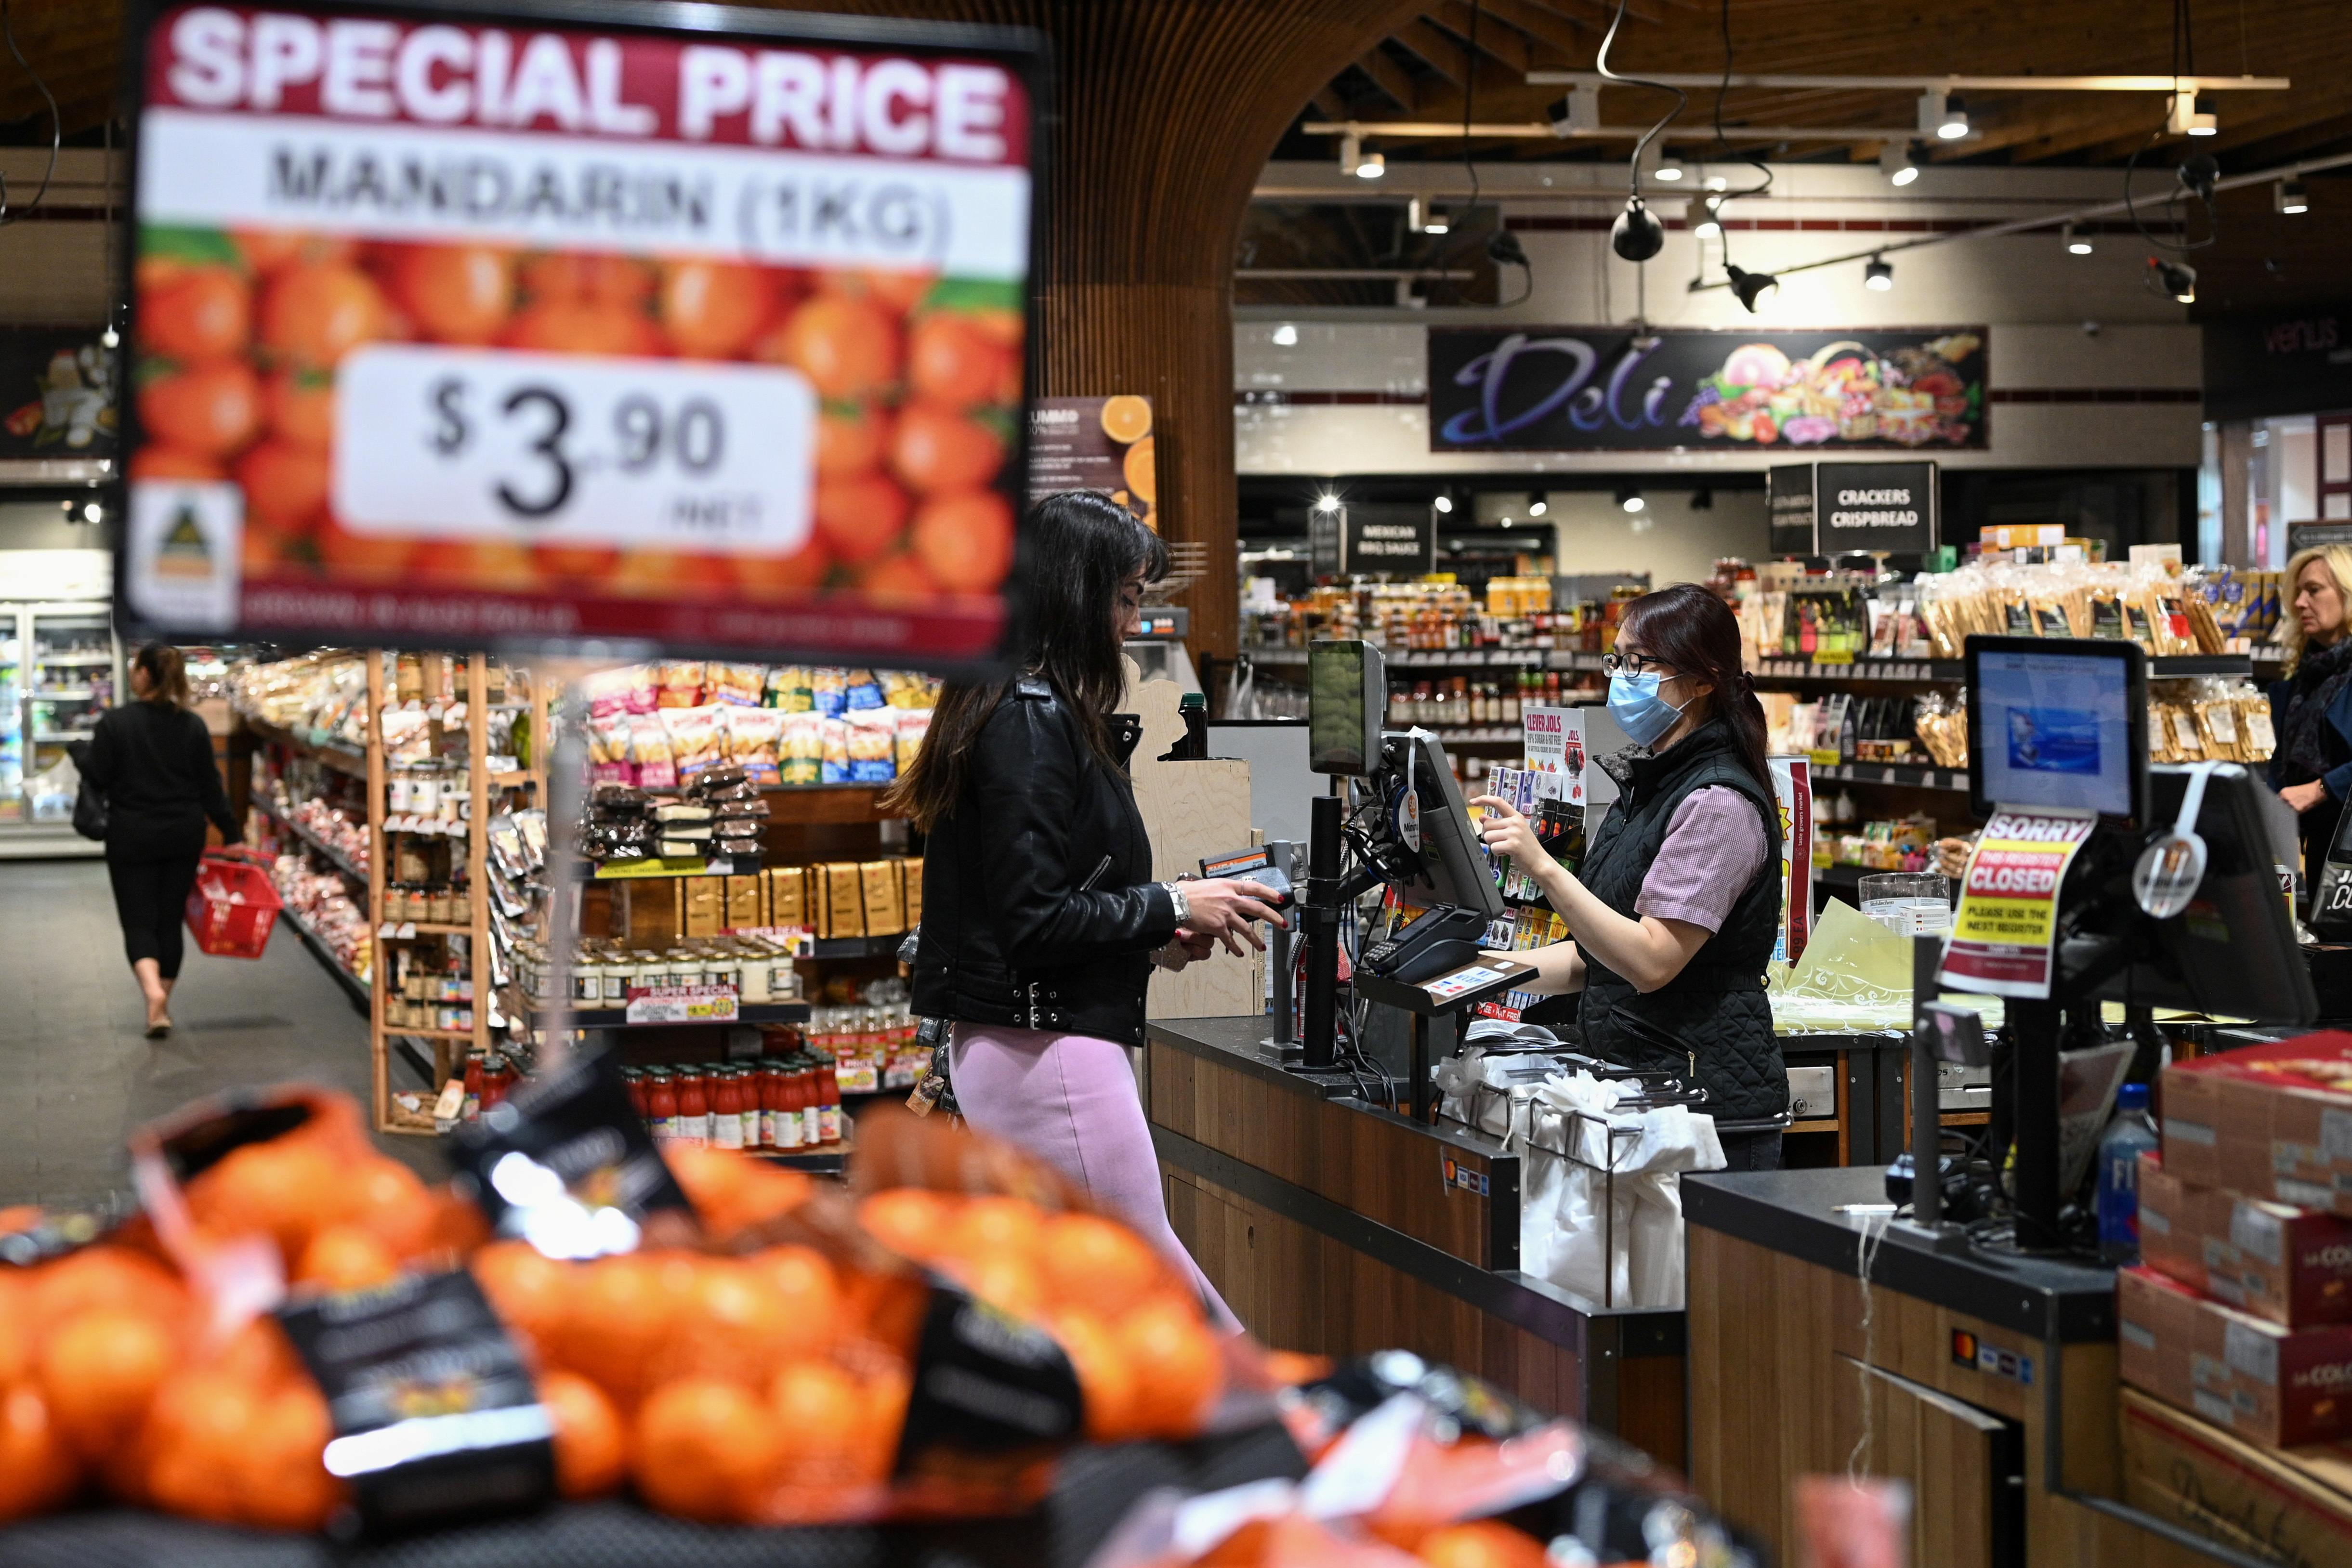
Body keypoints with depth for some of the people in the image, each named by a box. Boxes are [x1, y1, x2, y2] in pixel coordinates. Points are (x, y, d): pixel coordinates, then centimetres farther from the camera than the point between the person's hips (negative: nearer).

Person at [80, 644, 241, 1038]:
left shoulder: (115, 723, -12)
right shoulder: (192, 725, -1)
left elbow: (97, 781, -10)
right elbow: (210, 787, 1)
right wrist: (231, 834, 9)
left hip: (132, 837, -3)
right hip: (183, 837, 3)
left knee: (139, 921, 2)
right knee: (170, 920, 13)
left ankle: (154, 993, -23)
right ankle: (162, 1008, 18)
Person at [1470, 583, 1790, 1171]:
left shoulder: (1718, 803, -13)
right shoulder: (1644, 784, 16)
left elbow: (1651, 962, -21)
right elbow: (1595, 955, 19)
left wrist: (1543, 867, -25)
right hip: (1633, 1085, 8)